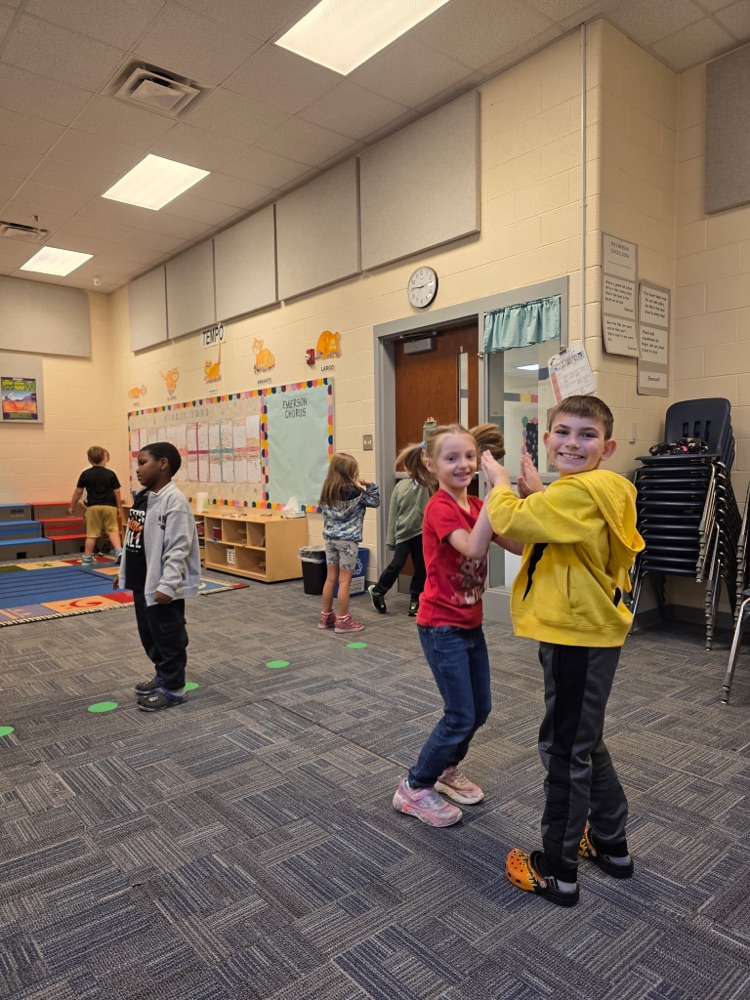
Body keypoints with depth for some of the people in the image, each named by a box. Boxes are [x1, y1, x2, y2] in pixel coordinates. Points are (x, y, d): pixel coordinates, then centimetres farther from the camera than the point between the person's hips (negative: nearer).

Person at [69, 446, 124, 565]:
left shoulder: (86, 474, 1)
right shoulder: (110, 474, 1)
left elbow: (78, 492, 5)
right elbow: (117, 492, 3)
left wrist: (72, 507, 16)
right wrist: (118, 507, 15)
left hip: (93, 507, 0)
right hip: (109, 506, 0)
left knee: (91, 534, 6)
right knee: (112, 530, 9)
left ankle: (87, 559, 14)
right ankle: (119, 551, -9)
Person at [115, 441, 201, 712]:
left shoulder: (174, 500, -19)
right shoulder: (141, 497, 11)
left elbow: (178, 548, -24)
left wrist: (167, 585, -27)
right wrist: (124, 571, 23)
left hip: (162, 587, -10)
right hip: (142, 582, 10)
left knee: (168, 637, 3)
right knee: (148, 634, 21)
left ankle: (173, 688, 18)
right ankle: (162, 676, 38)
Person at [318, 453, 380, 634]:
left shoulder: (326, 491, 4)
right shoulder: (354, 492, -13)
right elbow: (375, 502, -3)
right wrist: (370, 485, 1)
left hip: (330, 537, 6)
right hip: (348, 539, -6)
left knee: (331, 577, 14)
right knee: (345, 580, -1)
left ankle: (326, 616, 23)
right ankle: (343, 621, 5)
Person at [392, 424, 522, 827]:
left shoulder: (476, 506, 6)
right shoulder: (440, 507, -19)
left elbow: (518, 545, -4)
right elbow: (473, 548, -35)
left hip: (470, 623, 8)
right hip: (442, 627, -8)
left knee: (480, 709, 17)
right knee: (460, 716, -1)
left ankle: (447, 769, 40)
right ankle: (414, 787, 19)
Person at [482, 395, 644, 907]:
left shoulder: (580, 492, -22)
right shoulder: (603, 491, 9)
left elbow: (509, 522, -26)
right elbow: (555, 526, 20)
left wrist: (500, 482, -7)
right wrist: (538, 491, 7)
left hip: (579, 638, -10)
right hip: (585, 632, 10)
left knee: (565, 748, 4)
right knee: (584, 742, 23)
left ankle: (557, 870, 21)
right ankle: (611, 844, 40)